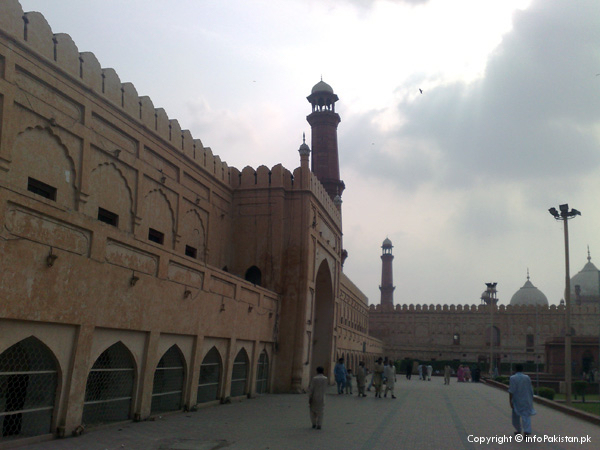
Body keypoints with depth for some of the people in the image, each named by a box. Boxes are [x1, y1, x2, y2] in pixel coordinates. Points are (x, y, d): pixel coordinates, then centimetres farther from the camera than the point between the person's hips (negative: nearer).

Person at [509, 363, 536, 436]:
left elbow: (511, 391, -15)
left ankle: (518, 430, 30)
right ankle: (527, 431, -19)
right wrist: (531, 399, 16)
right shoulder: (527, 377, -1)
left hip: (516, 401, -2)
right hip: (526, 400, 2)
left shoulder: (513, 378, -11)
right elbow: (531, 390, 5)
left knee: (516, 416, 17)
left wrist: (510, 401, -11)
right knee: (526, 416, -2)